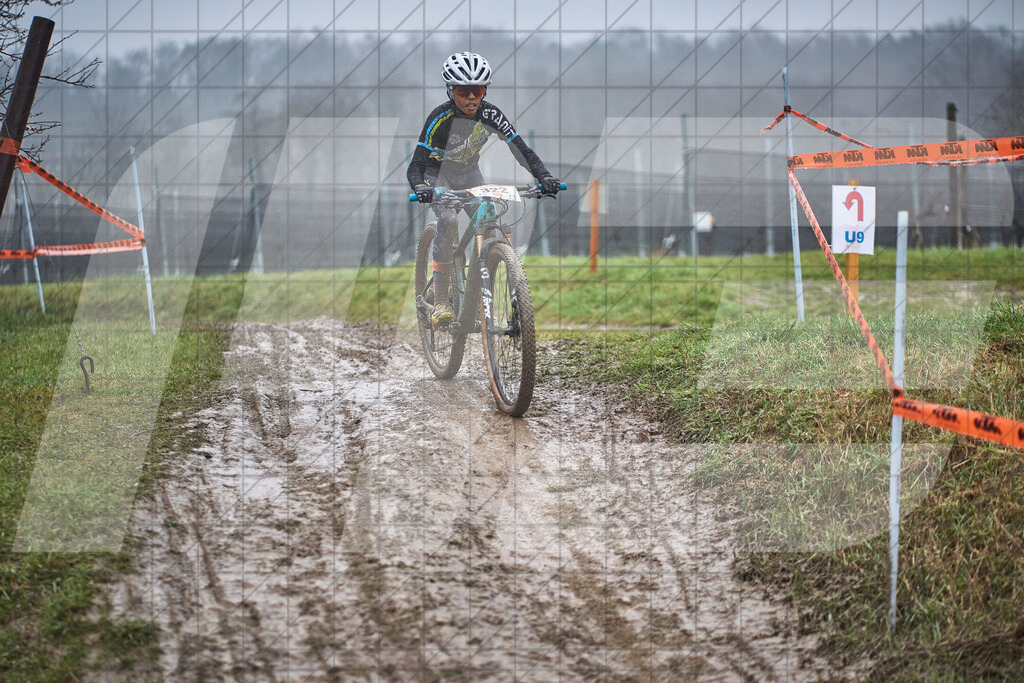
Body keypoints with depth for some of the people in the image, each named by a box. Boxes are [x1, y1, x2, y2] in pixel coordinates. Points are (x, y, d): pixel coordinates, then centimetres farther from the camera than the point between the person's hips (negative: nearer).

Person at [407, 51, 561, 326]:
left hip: (469, 173, 4)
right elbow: (415, 165, -32)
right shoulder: (440, 118, -29)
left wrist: (544, 176, -39)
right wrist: (420, 188, -54)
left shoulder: (490, 115, -20)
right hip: (438, 172, -4)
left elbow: (522, 150, -22)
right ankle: (440, 301, -25)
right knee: (448, 220, -30)